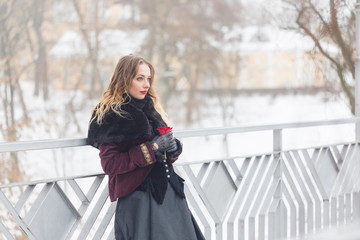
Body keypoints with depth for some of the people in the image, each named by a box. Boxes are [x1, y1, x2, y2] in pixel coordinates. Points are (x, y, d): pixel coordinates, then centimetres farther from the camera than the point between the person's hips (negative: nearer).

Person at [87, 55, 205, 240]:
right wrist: (151, 148, -17)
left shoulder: (150, 108, 16)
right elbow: (109, 164, -15)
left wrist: (173, 148, -1)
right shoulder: (109, 116, -6)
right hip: (139, 200, -7)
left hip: (169, 193, 7)